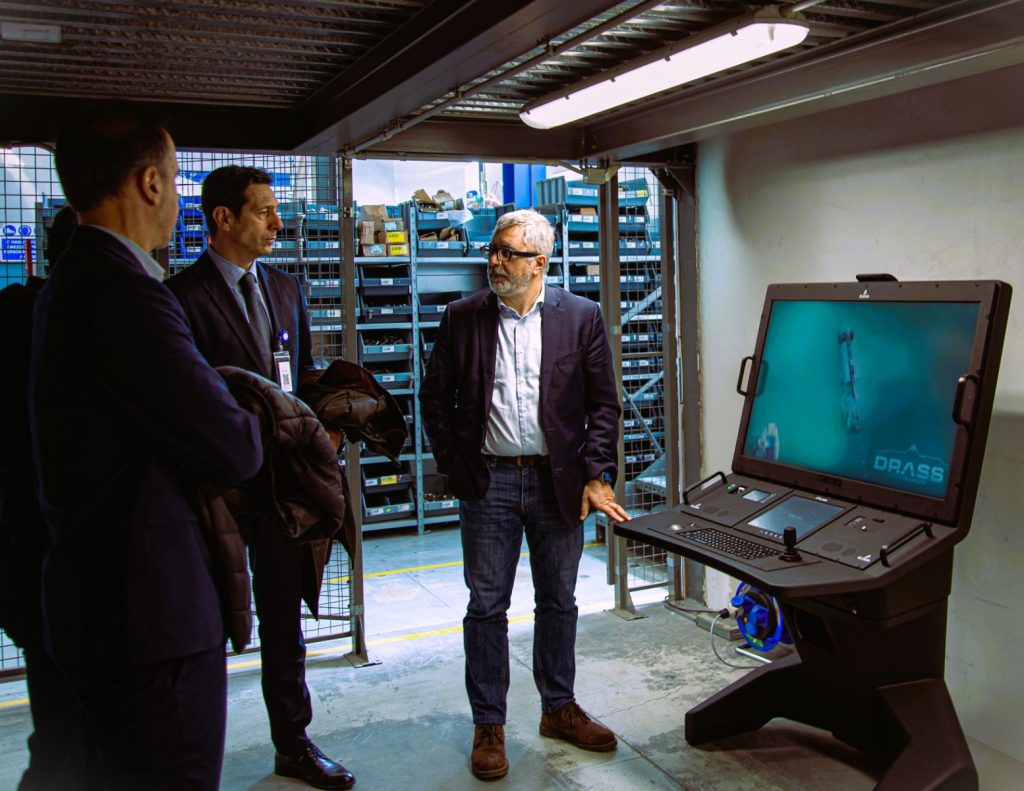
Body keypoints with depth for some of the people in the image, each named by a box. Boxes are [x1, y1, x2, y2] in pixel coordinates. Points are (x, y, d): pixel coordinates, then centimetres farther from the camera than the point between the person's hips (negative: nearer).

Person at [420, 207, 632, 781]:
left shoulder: (582, 316, 0)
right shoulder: (463, 317, 1)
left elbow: (604, 403, 1)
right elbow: (436, 398, 5)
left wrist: (597, 476, -6)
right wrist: (455, 468, -1)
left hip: (558, 481, 1)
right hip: (489, 482, 0)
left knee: (559, 601, 14)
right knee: (487, 606, 6)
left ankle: (560, 709, 32)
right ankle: (489, 725, 21)